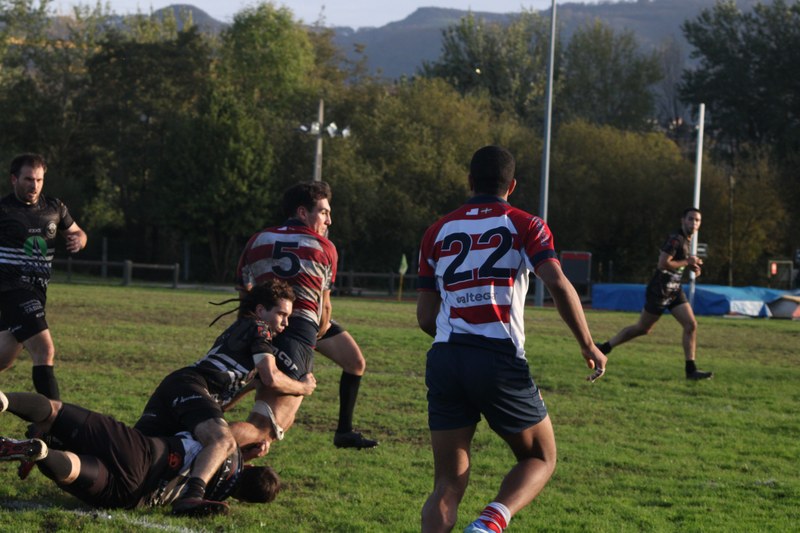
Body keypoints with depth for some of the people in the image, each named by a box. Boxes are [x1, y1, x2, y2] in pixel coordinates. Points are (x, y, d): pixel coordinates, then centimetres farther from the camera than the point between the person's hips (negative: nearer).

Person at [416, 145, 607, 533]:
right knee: (541, 458, 16)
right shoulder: (525, 226, 5)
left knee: (448, 485, 7)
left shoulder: (437, 232, 15)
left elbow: (425, 317, 14)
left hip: (444, 361, 3)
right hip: (500, 362, -3)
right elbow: (558, 285, -11)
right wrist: (588, 346, 0)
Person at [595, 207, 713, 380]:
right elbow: (663, 263, -26)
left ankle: (691, 370, -4)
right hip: (659, 291, -9)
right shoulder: (676, 239, -18)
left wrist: (692, 265, 7)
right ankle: (604, 348, 18)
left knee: (691, 325, -5)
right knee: (642, 328, 3)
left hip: (674, 291, 9)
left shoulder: (687, 241, 11)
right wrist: (687, 262, -17)